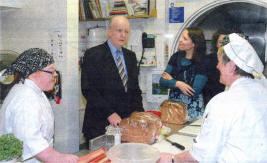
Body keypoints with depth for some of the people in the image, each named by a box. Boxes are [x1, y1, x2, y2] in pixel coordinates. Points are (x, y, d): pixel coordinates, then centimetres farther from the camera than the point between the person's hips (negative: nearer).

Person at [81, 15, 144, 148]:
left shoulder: (131, 56, 14)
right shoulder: (93, 55, -6)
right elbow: (88, 89, -12)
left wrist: (139, 112, 2)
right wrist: (109, 113, -16)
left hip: (126, 122, 5)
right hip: (100, 124, -5)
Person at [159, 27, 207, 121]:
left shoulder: (202, 63, -11)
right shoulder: (176, 57, 3)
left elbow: (194, 92, -17)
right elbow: (162, 82, 1)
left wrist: (171, 80, -8)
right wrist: (177, 84, -19)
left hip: (192, 109, -4)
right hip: (173, 105, 4)